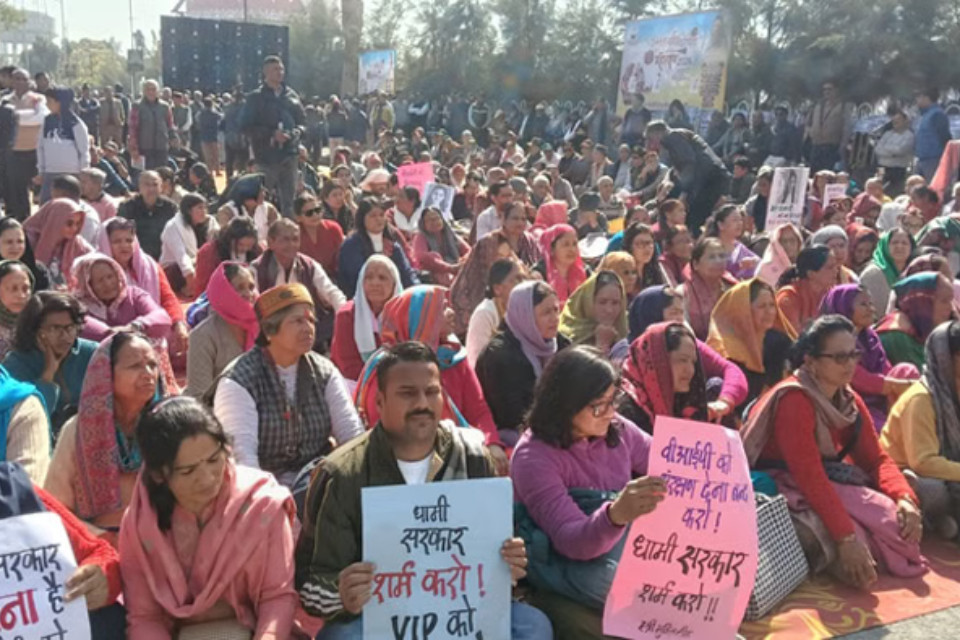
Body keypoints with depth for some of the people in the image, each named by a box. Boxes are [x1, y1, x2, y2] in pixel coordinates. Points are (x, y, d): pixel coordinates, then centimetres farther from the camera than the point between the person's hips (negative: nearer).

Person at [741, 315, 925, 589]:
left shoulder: (850, 401, 5)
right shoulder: (793, 399, -21)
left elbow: (876, 458, 2)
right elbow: (809, 476, -28)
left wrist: (906, 499, -18)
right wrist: (847, 538, -33)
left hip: (829, 484, 8)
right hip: (786, 491, -8)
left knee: (900, 516, -11)